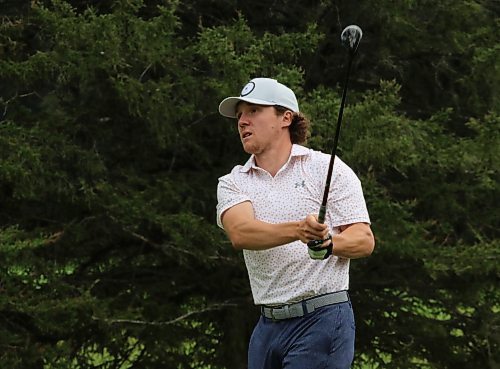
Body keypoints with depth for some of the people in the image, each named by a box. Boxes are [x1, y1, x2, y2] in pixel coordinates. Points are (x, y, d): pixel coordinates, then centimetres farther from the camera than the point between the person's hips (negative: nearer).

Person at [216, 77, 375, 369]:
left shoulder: (328, 169, 2)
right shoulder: (232, 183, 9)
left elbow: (364, 240, -2)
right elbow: (241, 233, -12)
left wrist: (328, 241, -25)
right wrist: (298, 230, -31)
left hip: (323, 319, -5)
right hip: (268, 327, 5)